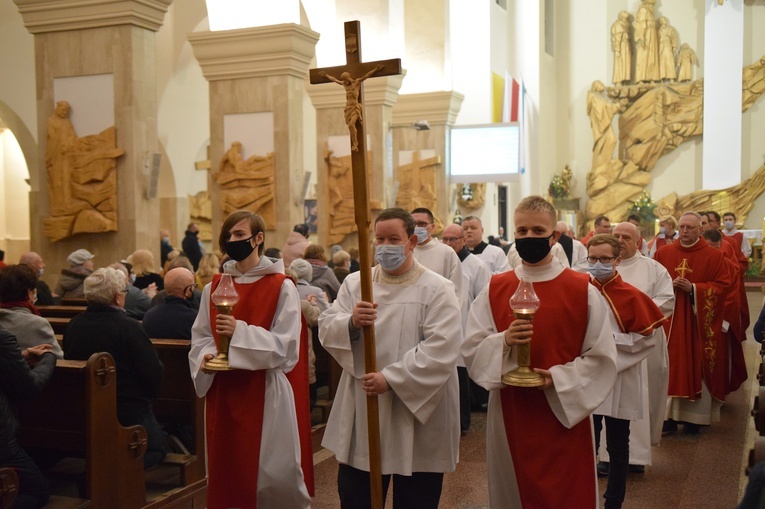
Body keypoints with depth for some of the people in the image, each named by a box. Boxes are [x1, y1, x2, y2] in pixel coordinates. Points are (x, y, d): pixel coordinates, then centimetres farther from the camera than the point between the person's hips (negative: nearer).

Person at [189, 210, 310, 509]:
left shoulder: (281, 287, -5)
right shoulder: (214, 288, 9)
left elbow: (285, 344, -12)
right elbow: (200, 336, 12)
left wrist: (240, 331, -24)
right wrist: (204, 358, -10)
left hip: (264, 392, -4)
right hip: (222, 391, 4)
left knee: (271, 477, -1)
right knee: (225, 470, 9)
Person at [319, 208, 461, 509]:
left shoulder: (437, 289, -7)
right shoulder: (355, 283, 7)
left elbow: (441, 349, -18)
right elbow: (326, 331, 0)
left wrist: (391, 378, -24)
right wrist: (351, 323, -22)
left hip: (417, 418, -3)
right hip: (361, 415, 4)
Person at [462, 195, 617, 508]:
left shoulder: (584, 291, -5)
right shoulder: (494, 290, 1)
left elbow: (602, 357, -5)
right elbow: (471, 350, -1)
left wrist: (558, 378, -18)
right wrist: (503, 342, -21)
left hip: (565, 416, -2)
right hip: (509, 416, 2)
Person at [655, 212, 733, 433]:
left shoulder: (714, 255, -1)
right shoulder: (663, 253, 6)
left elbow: (723, 285, -4)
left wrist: (693, 288, -16)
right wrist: (669, 285, -11)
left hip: (699, 322, -2)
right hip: (669, 319, 2)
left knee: (697, 366, 2)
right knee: (670, 366, 2)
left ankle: (694, 416, 10)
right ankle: (669, 414, 10)